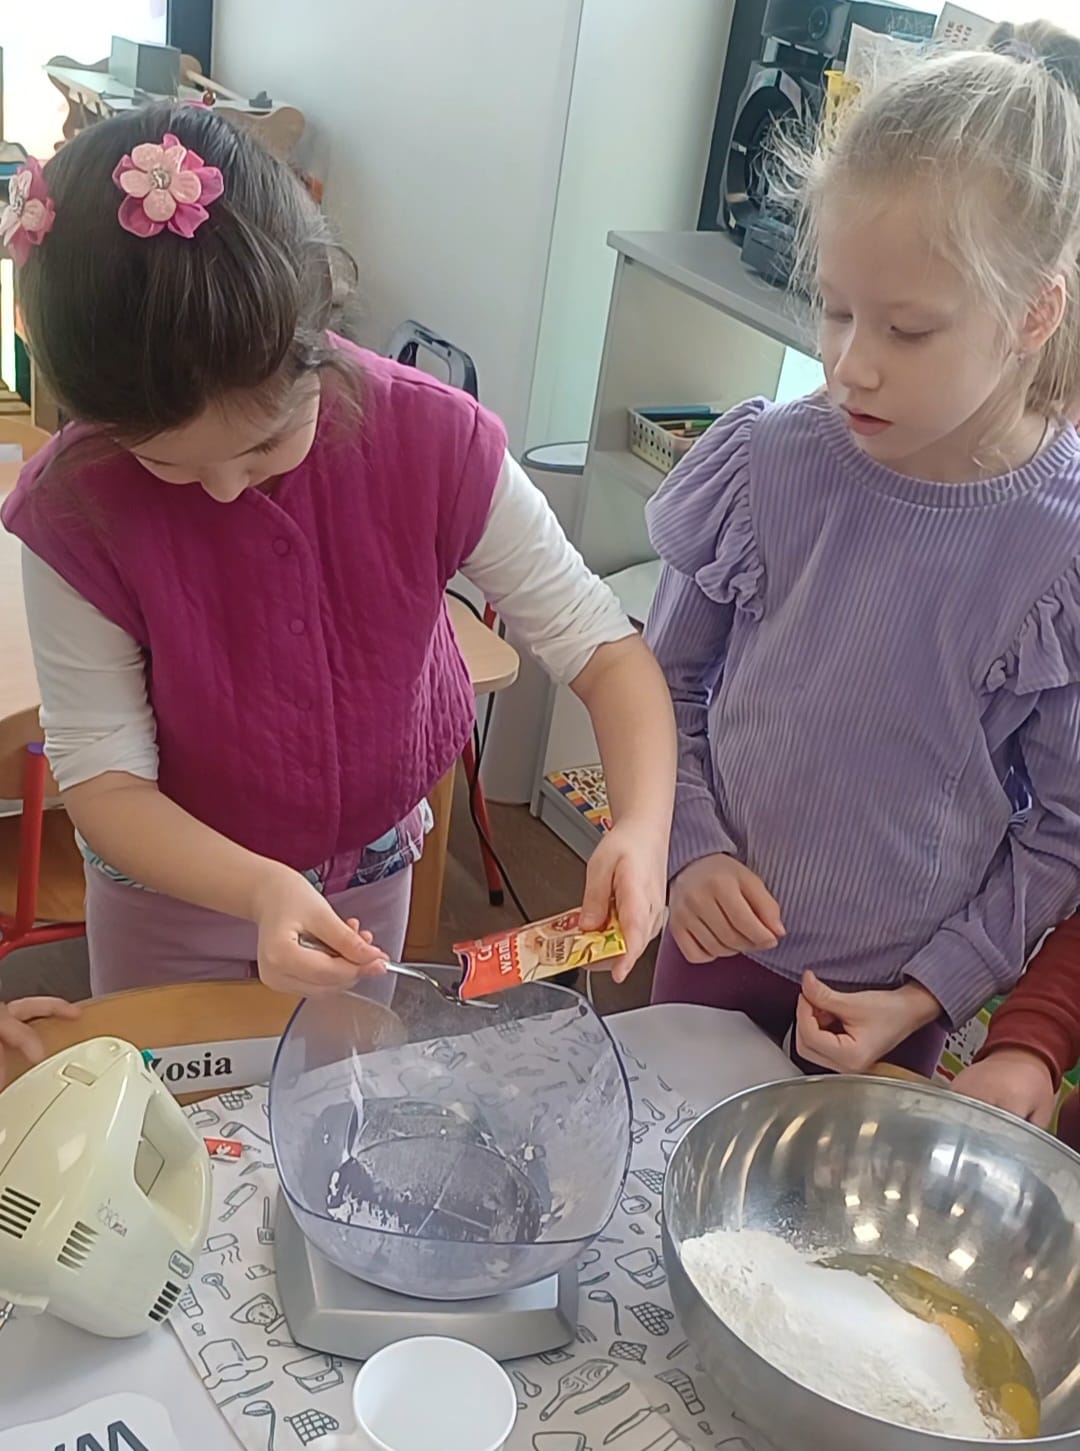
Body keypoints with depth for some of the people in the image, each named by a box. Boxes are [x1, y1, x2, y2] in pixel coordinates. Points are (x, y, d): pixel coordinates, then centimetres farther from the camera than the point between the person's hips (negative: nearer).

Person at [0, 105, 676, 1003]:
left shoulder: (436, 442, -25)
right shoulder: (75, 507, -26)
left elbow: (603, 646, -20)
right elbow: (103, 779, -21)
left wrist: (644, 827, -37)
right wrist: (260, 890, -38)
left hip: (373, 873, 1)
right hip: (176, 885, -1)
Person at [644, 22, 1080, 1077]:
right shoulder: (765, 469, -14)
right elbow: (672, 678, 0)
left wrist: (930, 996, -10)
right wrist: (691, 848, -12)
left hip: (893, 1004, -1)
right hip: (718, 941, 2)